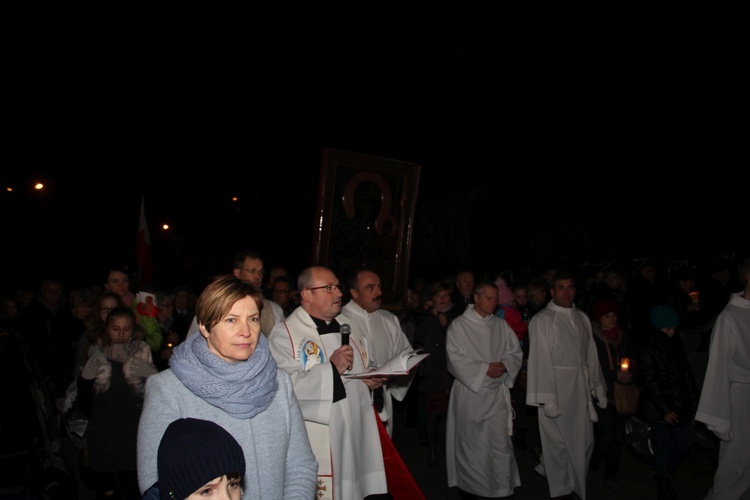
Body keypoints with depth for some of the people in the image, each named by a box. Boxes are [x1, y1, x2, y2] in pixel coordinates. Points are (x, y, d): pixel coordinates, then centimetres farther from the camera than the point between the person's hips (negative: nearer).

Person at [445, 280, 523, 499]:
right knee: (470, 443, 7)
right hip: (469, 391, -3)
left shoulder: (501, 325, 7)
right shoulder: (459, 325, -5)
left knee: (500, 443, 1)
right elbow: (456, 359, -11)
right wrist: (485, 369, -17)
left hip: (497, 393, 3)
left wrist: (504, 366, -12)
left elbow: (516, 352, 8)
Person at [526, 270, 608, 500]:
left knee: (584, 441, 14)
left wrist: (599, 388, 11)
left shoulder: (582, 318, 8)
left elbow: (591, 355, 12)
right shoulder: (542, 320, -11)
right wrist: (547, 399, -18)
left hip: (581, 387, 6)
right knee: (557, 442, 6)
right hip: (556, 389, -6)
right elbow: (540, 361, -14)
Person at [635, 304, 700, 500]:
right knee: (664, 446, 3)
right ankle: (663, 484, 24)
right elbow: (650, 383, -15)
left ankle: (665, 472, 37)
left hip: (679, 404, 6)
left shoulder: (676, 343, 6)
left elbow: (686, 373, 12)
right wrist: (665, 410, -16)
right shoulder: (646, 350, -13)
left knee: (685, 443, 11)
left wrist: (693, 398, 7)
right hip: (659, 408, -6)